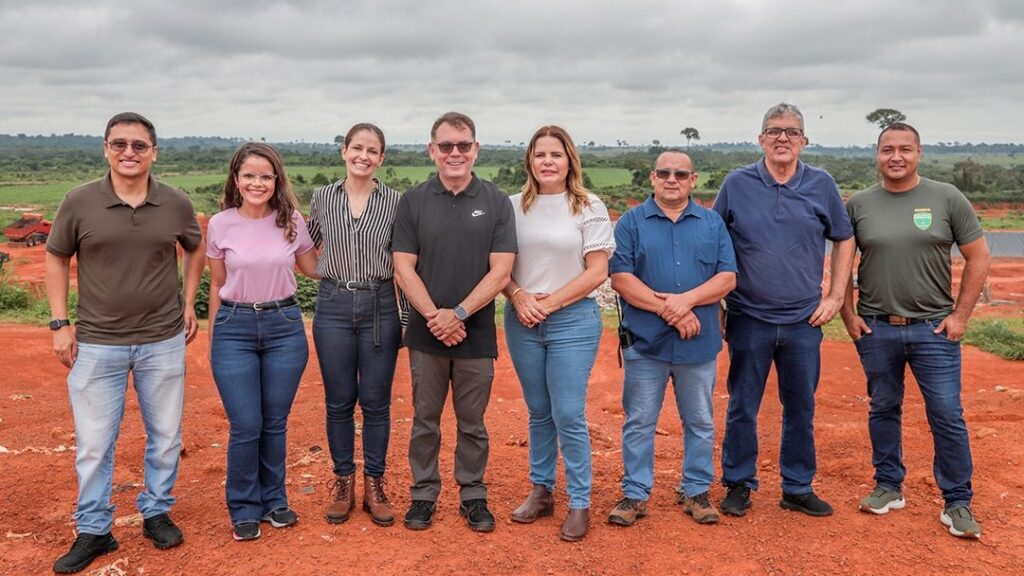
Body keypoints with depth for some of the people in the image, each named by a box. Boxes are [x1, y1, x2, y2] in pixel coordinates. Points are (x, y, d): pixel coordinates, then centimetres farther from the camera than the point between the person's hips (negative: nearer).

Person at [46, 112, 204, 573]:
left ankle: (157, 513, 32)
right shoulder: (79, 202, -6)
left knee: (165, 437, 12)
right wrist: (60, 323, 0)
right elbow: (56, 259, 5)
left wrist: (188, 302, 7)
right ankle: (92, 530, 23)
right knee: (93, 443, 6)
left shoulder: (176, 204, -3)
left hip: (164, 341, 1)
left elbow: (195, 249, 16)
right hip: (97, 344, -1)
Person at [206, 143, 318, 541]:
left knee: (275, 423, 11)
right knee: (246, 427, 0)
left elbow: (313, 268, 15)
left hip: (284, 326, 1)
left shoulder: (292, 221, 0)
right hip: (235, 328, -1)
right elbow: (216, 286, 6)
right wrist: (213, 340, 9)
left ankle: (274, 500, 30)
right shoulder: (220, 225, -3)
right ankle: (244, 509, 21)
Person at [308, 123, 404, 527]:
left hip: (380, 307, -1)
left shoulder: (395, 202, -1)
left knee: (376, 402, 6)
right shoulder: (322, 198, 3)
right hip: (333, 307, 1)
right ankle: (343, 482, 25)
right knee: (339, 401, 9)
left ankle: (374, 485, 21)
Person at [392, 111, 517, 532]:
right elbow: (403, 269, -2)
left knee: (472, 422, 11)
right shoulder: (413, 201, 2)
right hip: (426, 334, 1)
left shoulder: (496, 202, 0)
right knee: (425, 419, 11)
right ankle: (423, 494, 25)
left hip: (477, 334, 0)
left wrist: (458, 314, -14)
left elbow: (500, 272, -6)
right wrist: (434, 316, -13)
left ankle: (473, 496, 25)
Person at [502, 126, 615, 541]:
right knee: (538, 413, 14)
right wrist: (519, 297, -11)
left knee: (569, 416, -3)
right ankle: (541, 492, 28)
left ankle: (579, 503, 12)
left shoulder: (589, 207, -3)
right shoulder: (515, 207, 5)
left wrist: (550, 303, -11)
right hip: (522, 321, 3)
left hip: (573, 320, -3)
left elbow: (596, 272, -7)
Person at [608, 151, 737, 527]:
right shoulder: (631, 222, 3)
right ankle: (635, 494, 18)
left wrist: (687, 300, -16)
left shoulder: (713, 223, 9)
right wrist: (667, 310, -15)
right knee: (639, 423, 6)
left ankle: (696, 491, 26)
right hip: (645, 342, -2)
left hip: (699, 343, 2)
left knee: (700, 423, 12)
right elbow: (621, 277, -8)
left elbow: (727, 277, 1)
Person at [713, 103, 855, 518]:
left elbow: (844, 239, 11)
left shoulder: (822, 185, 2)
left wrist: (836, 297, 3)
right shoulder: (737, 184, -1)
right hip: (748, 317, -1)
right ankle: (738, 484, 22)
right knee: (742, 407, 7)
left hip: (804, 319, 2)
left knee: (801, 409, 10)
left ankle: (798, 488, 25)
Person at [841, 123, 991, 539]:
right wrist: (848, 314, 2)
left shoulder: (946, 198, -1)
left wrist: (960, 315, -3)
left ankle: (957, 502, 14)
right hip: (875, 329, 2)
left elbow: (978, 258, 2)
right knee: (883, 410, 12)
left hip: (934, 329, -1)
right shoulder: (858, 205, 2)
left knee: (947, 416, 1)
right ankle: (888, 486, 27)